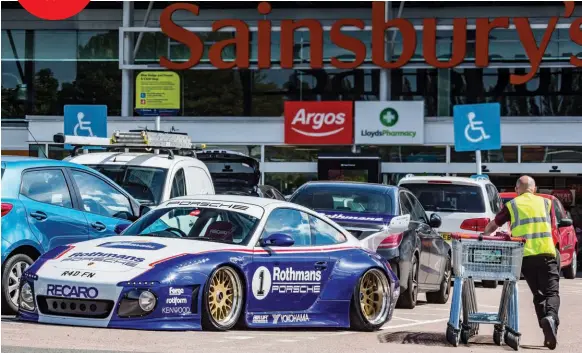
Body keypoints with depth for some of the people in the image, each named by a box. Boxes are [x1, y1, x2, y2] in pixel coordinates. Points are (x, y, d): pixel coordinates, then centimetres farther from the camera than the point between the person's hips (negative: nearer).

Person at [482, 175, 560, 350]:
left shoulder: (512, 206, 10)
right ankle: (551, 317, -31)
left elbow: (492, 226, 16)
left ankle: (548, 332, 0)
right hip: (546, 253, -1)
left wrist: (484, 235, 37)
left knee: (538, 294, 11)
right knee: (552, 292, -2)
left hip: (525, 255, 1)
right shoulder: (545, 202, 13)